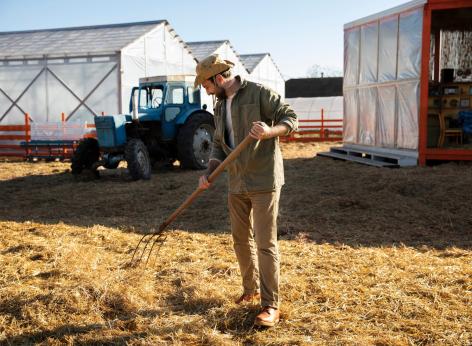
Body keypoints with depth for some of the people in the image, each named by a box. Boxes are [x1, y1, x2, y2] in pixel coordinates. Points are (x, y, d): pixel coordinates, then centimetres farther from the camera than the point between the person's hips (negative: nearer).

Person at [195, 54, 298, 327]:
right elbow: (219, 145, 16)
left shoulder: (259, 93, -9)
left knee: (266, 243, -5)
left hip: (264, 181, -8)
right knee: (241, 240, 15)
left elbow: (291, 118, -12)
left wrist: (270, 132, -32)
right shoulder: (220, 106, 14)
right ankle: (251, 290, 33)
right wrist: (209, 172, 0)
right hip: (237, 183, 8)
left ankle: (270, 305, 4)